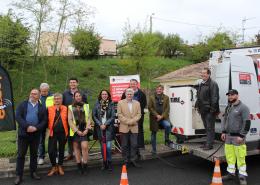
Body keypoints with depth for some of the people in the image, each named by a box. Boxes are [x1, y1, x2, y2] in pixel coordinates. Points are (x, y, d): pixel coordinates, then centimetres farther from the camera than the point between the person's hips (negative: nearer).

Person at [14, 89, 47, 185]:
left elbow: (44, 120, 1)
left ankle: (33, 172, 24)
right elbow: (18, 116, -7)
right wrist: (27, 126, -18)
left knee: (34, 154, 11)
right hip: (23, 133, -1)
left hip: (36, 134, 1)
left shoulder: (42, 107, 7)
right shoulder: (22, 104, 5)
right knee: (21, 154, 4)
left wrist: (36, 128, -16)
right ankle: (19, 176, 12)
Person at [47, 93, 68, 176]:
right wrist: (48, 129, -6)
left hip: (63, 133, 1)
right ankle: (54, 167, 19)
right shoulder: (49, 108, 1)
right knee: (51, 151, -3)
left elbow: (67, 120, 5)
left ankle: (60, 166, 30)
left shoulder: (65, 108, 3)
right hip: (53, 133, -1)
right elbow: (48, 120, 1)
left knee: (61, 150, 12)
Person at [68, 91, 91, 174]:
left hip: (84, 131, 0)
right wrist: (76, 130, -8)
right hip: (75, 131, 1)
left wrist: (87, 129, -5)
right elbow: (70, 120, 0)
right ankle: (79, 164, 16)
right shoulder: (70, 107, 6)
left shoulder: (86, 106, 9)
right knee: (76, 147, 5)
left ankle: (85, 164, -2)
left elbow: (88, 118, 7)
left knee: (84, 146, -12)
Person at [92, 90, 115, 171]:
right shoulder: (97, 104, 5)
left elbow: (112, 117, -2)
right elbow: (93, 116, 2)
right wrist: (100, 124, -7)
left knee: (108, 146, -7)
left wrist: (105, 124, -10)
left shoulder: (111, 104, 2)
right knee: (102, 147, 7)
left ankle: (109, 163, 7)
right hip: (99, 128, 1)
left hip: (109, 128, -1)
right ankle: (104, 162, 18)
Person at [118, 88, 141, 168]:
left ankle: (133, 160, 15)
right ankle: (126, 161, 15)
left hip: (134, 127, 2)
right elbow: (119, 114, -5)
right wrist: (127, 121, -13)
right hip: (124, 127, -2)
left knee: (134, 145, 3)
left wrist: (133, 121, -12)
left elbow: (139, 114, 4)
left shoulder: (137, 103, 10)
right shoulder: (120, 103, 2)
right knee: (125, 145, 5)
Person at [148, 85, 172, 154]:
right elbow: (150, 107, -1)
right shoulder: (152, 97, 6)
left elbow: (167, 108, 3)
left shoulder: (166, 97, 9)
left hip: (164, 117, 0)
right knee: (153, 133, 5)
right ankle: (154, 149, 17)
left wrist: (162, 116, -10)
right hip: (154, 118, 0)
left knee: (168, 125, -31)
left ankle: (167, 139, -8)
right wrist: (157, 115, -11)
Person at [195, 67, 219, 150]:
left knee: (210, 128, -3)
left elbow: (215, 97, -17)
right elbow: (198, 96, 25)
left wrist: (213, 108, -21)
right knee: (206, 127, 17)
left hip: (209, 110, -9)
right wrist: (197, 105, 18)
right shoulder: (201, 84, 17)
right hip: (203, 110, 9)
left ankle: (209, 144, 2)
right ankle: (207, 142, 27)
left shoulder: (213, 84, -11)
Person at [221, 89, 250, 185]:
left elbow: (247, 122, -13)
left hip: (238, 137, -7)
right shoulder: (228, 107, 15)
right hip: (228, 136, 7)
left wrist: (241, 135, -16)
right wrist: (223, 132, 14)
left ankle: (242, 177, 8)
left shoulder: (243, 107, -9)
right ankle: (231, 173, 24)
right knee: (229, 156, 11)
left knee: (240, 157, -3)